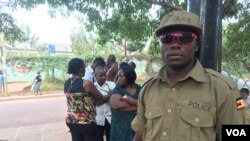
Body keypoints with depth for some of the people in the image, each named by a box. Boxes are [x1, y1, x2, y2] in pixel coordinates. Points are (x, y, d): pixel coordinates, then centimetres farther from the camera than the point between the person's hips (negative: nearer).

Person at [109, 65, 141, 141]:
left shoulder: (139, 89, 7)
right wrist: (138, 105, -11)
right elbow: (116, 104, -18)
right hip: (121, 128, -1)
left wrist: (130, 100, -17)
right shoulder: (117, 89, 1)